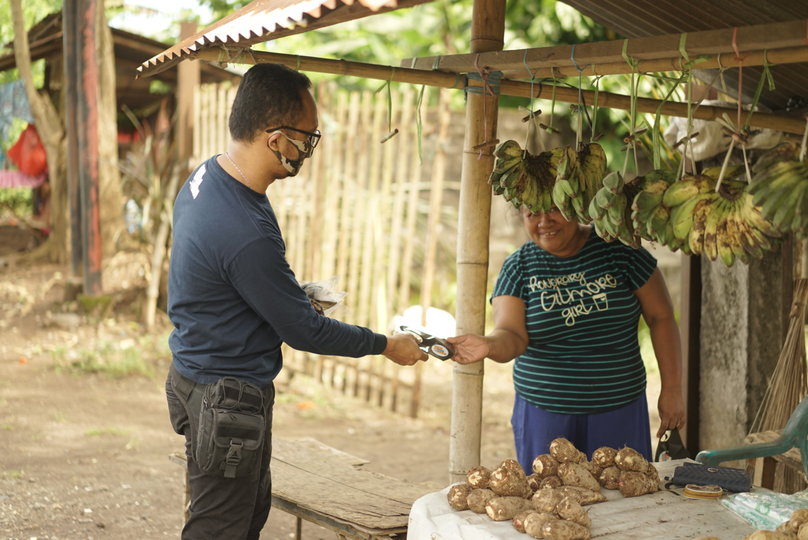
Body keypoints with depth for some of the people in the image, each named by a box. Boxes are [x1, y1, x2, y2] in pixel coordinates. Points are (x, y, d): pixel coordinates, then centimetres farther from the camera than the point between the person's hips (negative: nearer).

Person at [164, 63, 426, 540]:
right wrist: (388, 345, -7)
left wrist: (291, 294, 15)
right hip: (228, 398, -10)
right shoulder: (246, 234, -31)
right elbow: (304, 331, -20)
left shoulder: (206, 176, 0)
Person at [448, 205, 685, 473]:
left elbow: (661, 316, 1)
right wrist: (489, 345, -35)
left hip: (620, 411, 0)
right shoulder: (517, 267, -1)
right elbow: (512, 336, -12)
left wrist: (672, 389, -2)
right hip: (543, 415, 0)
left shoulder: (618, 248, -2)